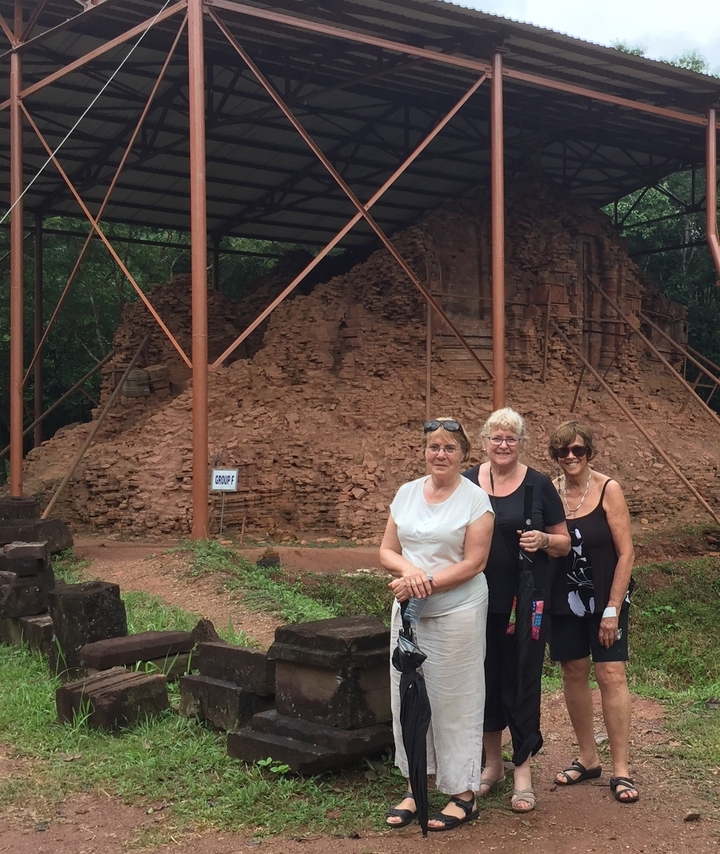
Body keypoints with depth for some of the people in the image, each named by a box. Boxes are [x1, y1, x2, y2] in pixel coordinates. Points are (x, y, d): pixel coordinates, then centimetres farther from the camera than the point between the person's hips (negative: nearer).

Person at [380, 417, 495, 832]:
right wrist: (408, 570, -14)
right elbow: (387, 551, 7)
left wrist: (425, 584, -18)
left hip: (457, 612, -5)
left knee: (454, 700, 1)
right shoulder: (407, 493, 7)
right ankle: (416, 786, 22)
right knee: (407, 694, 9)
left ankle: (463, 794, 13)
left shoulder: (475, 499, -7)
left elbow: (473, 563, -12)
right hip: (409, 611, 5)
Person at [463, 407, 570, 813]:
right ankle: (493, 762, 27)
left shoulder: (539, 485, -1)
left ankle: (523, 771, 11)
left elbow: (564, 542, 4)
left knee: (523, 680, 0)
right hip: (480, 601, 2)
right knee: (487, 677, 11)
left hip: (527, 601, -2)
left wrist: (543, 540, -16)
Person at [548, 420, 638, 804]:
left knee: (611, 674, -7)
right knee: (573, 673, 9)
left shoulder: (608, 490, -9)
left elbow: (626, 553, -10)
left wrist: (612, 609, -13)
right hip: (564, 600, 3)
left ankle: (621, 770, 0)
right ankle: (587, 759, 24)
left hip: (605, 598, -3)